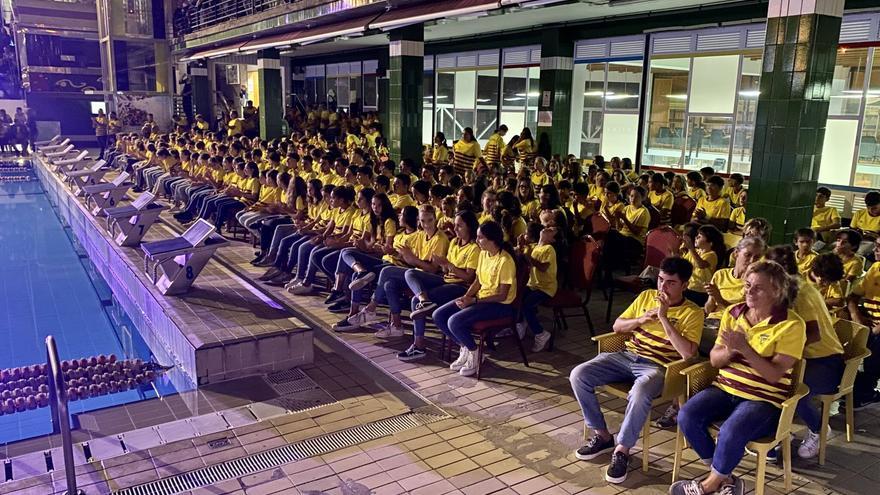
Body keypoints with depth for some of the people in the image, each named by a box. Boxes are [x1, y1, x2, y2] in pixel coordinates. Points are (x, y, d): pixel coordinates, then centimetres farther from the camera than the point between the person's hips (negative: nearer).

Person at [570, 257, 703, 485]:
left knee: (639, 393, -40)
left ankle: (622, 450, -17)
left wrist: (663, 318, -18)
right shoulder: (646, 296, 11)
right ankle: (602, 435, 1)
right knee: (578, 375, -16)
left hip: (657, 366, -5)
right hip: (627, 356, 5)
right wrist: (640, 320, -5)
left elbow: (687, 353, -17)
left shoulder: (693, 313, -3)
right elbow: (617, 326, 15)